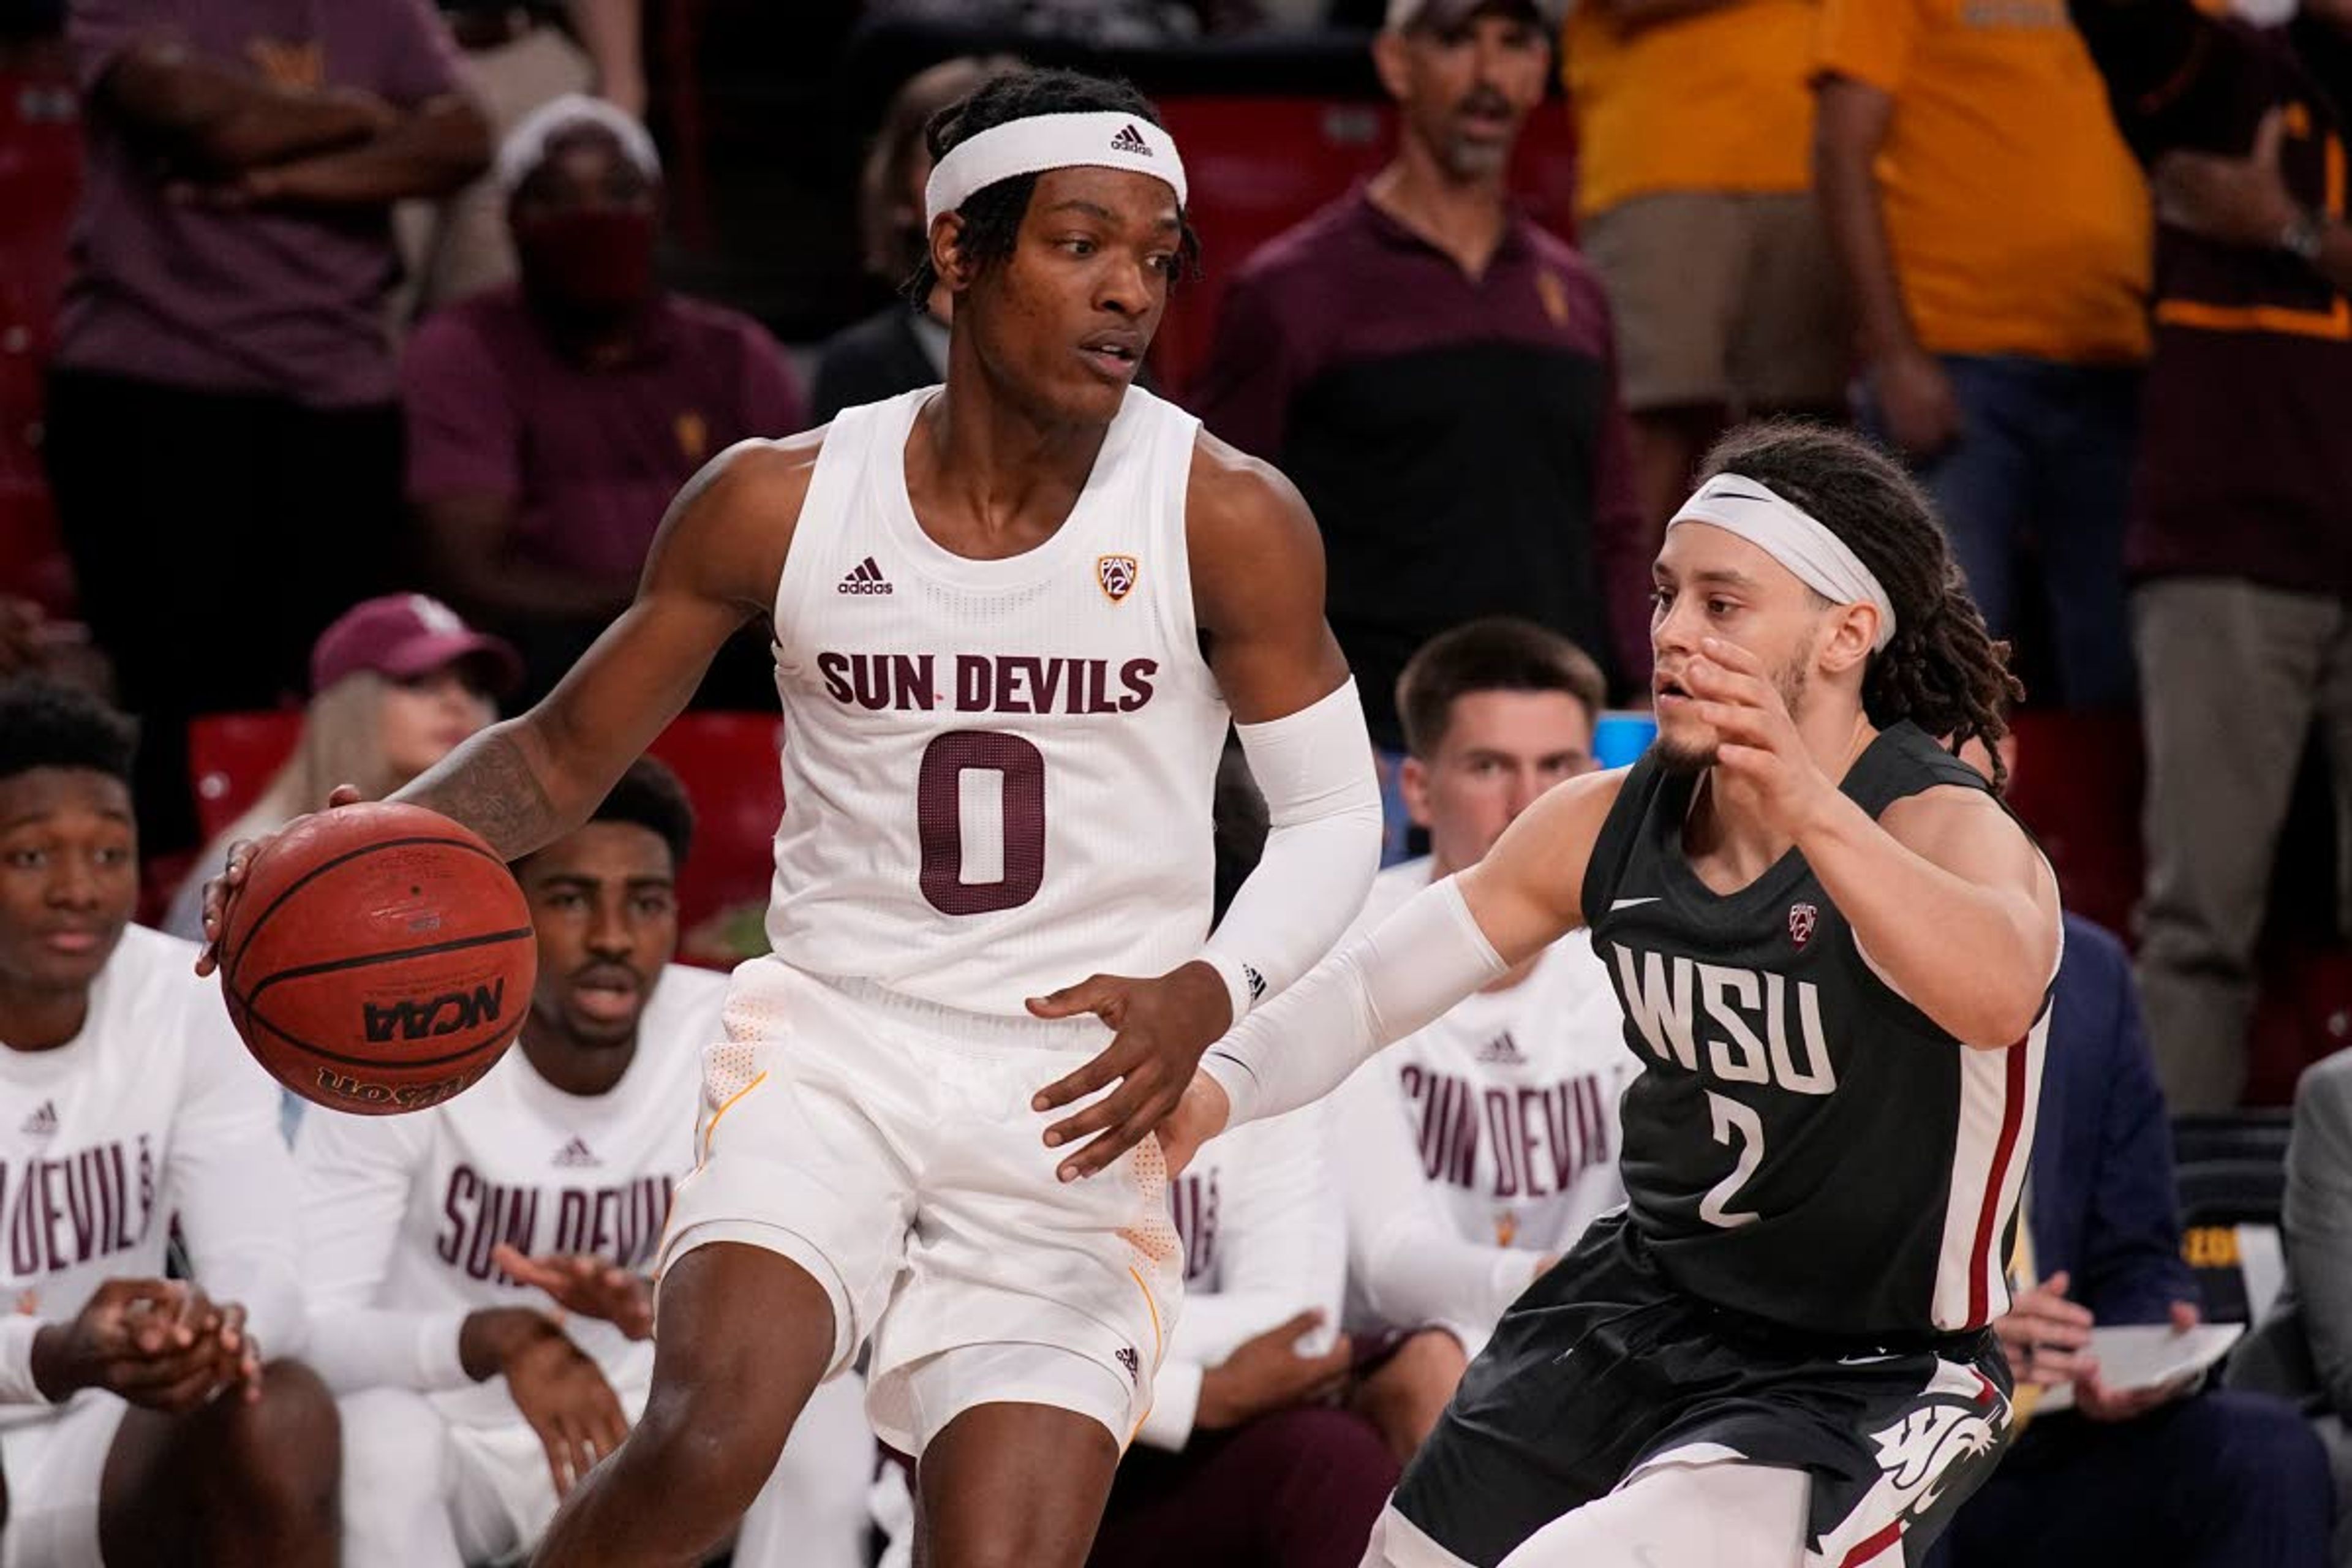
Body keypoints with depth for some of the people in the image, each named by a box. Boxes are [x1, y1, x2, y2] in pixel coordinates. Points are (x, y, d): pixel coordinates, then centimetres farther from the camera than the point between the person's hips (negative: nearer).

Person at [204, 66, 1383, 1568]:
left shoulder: (1226, 522, -6)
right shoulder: (782, 502, -1)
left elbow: (1335, 813, 2)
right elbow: (564, 753, 9)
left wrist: (1211, 993, -18)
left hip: (1075, 1103, 0)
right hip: (834, 1047, 0)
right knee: (711, 1440, -27)